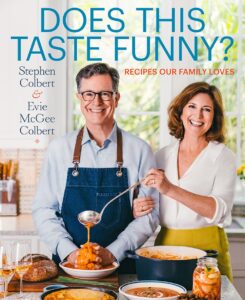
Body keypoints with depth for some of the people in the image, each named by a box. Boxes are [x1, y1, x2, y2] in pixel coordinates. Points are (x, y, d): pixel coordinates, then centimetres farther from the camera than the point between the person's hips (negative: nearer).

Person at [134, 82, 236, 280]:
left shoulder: (223, 157, -4)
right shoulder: (162, 156, 7)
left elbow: (219, 210, -18)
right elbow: (152, 205, 15)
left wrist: (170, 189, -28)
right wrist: (138, 210, -8)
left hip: (206, 247, -3)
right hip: (165, 243, 3)